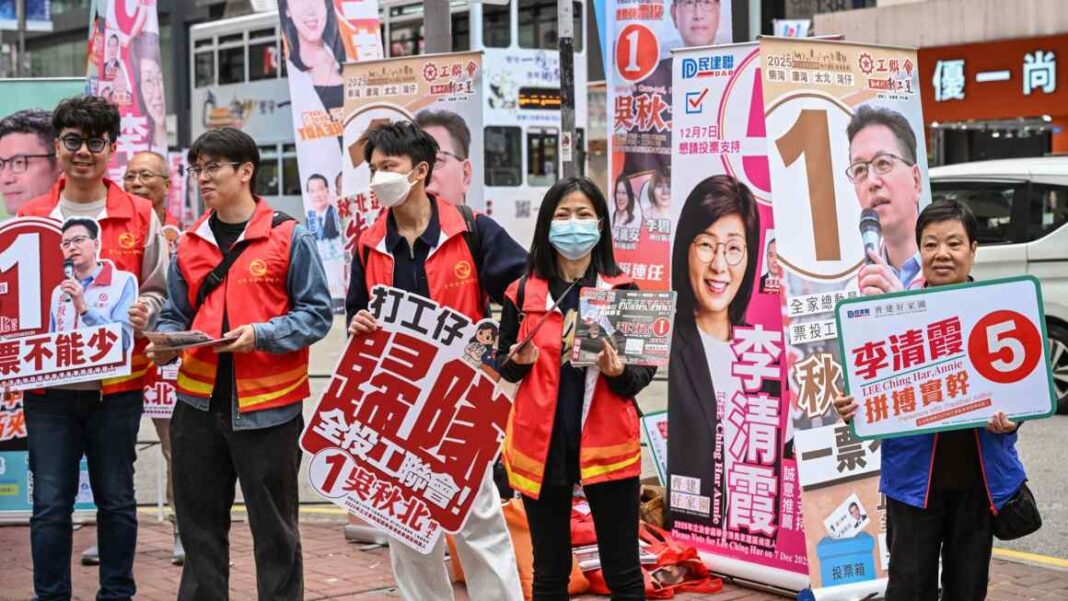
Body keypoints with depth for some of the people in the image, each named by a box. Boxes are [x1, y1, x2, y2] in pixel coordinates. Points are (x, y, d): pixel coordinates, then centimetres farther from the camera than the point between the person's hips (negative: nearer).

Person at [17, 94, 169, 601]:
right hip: (49, 385, 1)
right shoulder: (30, 218, 7)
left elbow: (159, 292, 7)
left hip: (117, 385, -1)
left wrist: (144, 314, -14)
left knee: (117, 500, 9)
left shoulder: (140, 217, 3)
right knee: (50, 505, 2)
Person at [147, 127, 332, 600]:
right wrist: (164, 343, -6)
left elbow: (316, 313, -5)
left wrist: (260, 335, -19)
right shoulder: (189, 243, 12)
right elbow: (176, 314, 15)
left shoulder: (289, 237, -4)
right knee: (199, 524, 12)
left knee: (273, 526, 6)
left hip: (268, 403, -5)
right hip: (198, 401, 5)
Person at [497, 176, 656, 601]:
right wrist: (520, 361, -10)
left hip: (607, 444, -1)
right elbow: (504, 366, 12)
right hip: (540, 443, 1)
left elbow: (645, 371, 1)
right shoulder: (523, 293, 3)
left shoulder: (623, 291, 0)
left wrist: (617, 372, -20)